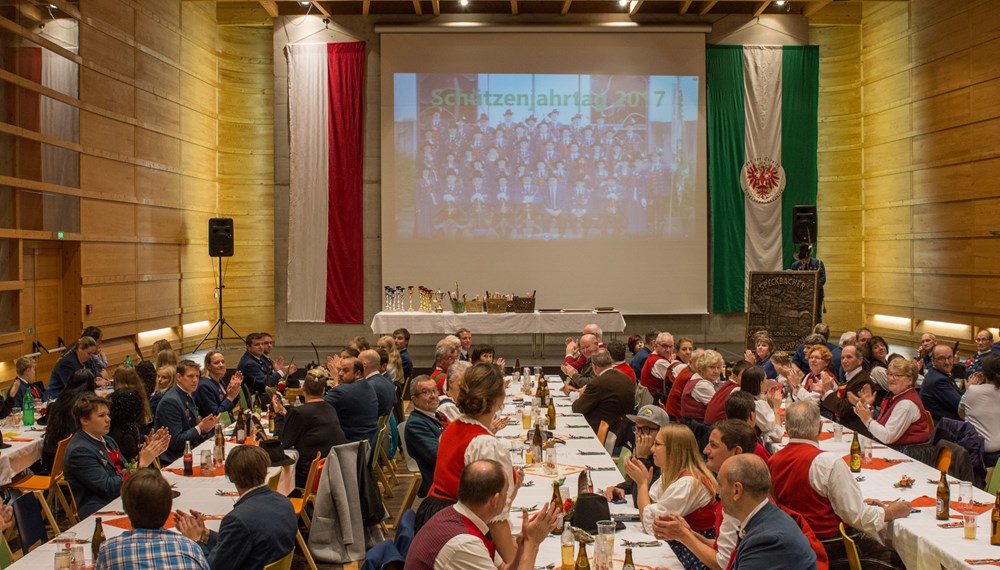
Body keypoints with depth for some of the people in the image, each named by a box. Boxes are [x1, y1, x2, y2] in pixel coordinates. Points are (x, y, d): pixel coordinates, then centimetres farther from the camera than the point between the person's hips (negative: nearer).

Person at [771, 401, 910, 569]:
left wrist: (859, 503, 15)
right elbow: (857, 517, -17)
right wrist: (891, 512, 1)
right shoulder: (829, 462, -21)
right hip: (833, 548, -8)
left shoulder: (773, 461, 1)